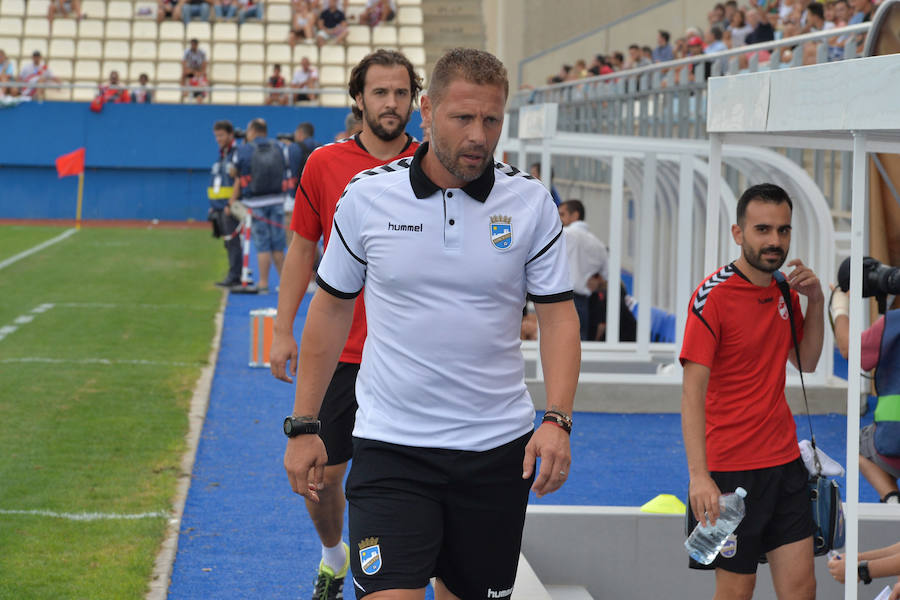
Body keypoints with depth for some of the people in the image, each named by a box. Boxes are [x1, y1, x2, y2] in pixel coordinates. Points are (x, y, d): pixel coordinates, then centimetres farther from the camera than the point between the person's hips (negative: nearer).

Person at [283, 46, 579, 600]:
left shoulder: (532, 202, -2)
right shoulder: (367, 195, -3)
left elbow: (559, 315, 0)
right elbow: (331, 309, 6)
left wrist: (557, 420, -15)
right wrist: (303, 425, 6)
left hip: (499, 449, 2)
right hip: (391, 445, -2)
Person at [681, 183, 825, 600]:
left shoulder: (785, 291, 7)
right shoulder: (713, 295, -14)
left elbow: (807, 362, 18)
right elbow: (693, 389, -19)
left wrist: (815, 302, 1)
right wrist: (699, 475, -29)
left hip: (785, 463, 6)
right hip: (729, 470, -6)